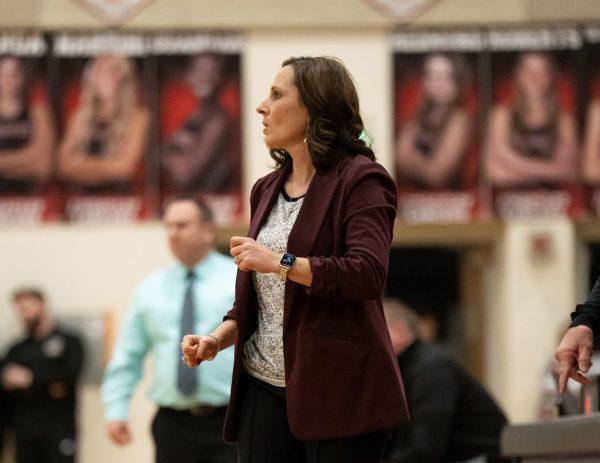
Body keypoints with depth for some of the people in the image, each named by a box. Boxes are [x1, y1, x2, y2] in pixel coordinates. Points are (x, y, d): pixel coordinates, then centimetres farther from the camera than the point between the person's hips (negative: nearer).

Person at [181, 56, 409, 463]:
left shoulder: (360, 179, -6)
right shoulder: (267, 190, 17)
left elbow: (367, 274, -20)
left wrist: (281, 262, -20)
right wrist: (217, 339, 6)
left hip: (338, 392, -7)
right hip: (264, 388, 7)